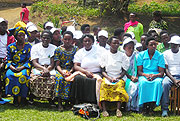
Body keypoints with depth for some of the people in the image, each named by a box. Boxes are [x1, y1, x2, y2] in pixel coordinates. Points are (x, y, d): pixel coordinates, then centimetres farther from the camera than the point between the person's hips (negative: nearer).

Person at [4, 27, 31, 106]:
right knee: (9, 75, -31)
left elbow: (29, 60, 1)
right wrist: (12, 68, -14)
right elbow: (8, 60, 7)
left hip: (24, 67, -1)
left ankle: (23, 97, -23)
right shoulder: (11, 47, 10)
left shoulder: (28, 47, 6)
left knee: (23, 75, -34)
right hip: (13, 67, 2)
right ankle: (15, 97, -22)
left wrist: (21, 68, -14)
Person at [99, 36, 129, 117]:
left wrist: (117, 78, -12)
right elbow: (103, 71, 6)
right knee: (103, 85, -32)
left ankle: (118, 109, -40)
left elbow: (124, 71, 6)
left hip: (119, 78, 0)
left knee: (120, 86, -34)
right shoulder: (105, 55, 10)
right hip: (107, 77, 0)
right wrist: (109, 78, -12)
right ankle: (104, 109, -38)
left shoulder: (122, 56, 10)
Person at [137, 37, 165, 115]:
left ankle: (152, 106, -28)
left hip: (156, 76, 0)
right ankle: (144, 106, -26)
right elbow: (139, 71, 3)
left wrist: (155, 75, -21)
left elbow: (161, 72, 1)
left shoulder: (160, 55, 6)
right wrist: (146, 75, -18)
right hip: (144, 75, 0)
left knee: (158, 82, -36)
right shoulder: (141, 55, 7)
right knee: (143, 82, -36)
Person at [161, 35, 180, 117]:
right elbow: (166, 69, 1)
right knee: (165, 84, -34)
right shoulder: (166, 53, 9)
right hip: (170, 76, -1)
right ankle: (164, 109, -33)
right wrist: (173, 80, -14)